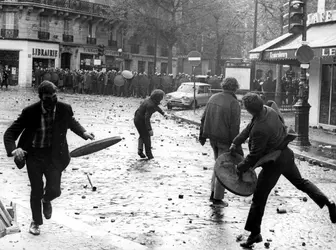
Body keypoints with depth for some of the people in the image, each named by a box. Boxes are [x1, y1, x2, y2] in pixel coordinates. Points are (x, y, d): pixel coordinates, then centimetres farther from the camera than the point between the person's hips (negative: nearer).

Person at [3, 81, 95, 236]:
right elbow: (10, 133, -14)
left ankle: (46, 200, 33)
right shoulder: (30, 112, -17)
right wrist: (13, 149, -32)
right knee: (36, 192, 6)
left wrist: (83, 133, 1)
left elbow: (71, 122, 16)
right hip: (34, 155, -1)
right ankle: (36, 221, 32)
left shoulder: (64, 109, -10)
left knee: (54, 190, -7)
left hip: (54, 156, 1)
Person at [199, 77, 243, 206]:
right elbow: (234, 127, -17)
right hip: (225, 139, -6)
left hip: (212, 137, 6)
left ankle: (213, 193, 23)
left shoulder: (213, 98, 4)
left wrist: (202, 135, 20)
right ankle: (217, 198, 11)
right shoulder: (234, 103, -15)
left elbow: (204, 118, 10)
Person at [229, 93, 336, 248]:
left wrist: (240, 168, -6)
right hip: (286, 155, 9)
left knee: (259, 198, 2)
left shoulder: (260, 130, -33)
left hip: (273, 164, -9)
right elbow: (249, 128, 9)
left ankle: (254, 233, 12)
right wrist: (236, 142, 12)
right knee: (300, 182, 26)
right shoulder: (268, 110, -6)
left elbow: (254, 155, -21)